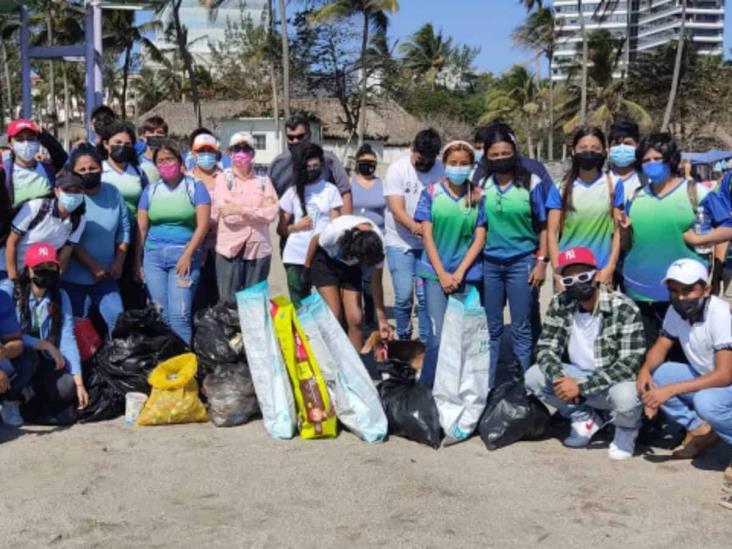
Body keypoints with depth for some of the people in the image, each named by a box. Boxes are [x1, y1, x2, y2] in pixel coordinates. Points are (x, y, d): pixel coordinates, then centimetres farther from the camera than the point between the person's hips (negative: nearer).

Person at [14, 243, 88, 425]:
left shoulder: (60, 297, -3)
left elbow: (68, 339, -10)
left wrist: (79, 383, -18)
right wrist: (45, 345, -22)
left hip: (45, 363, 2)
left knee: (67, 388, -27)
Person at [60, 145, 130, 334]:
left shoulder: (113, 192, 2)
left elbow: (124, 229, 7)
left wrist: (119, 262, -1)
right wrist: (93, 267, -16)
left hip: (106, 276, 4)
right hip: (73, 277, -4)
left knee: (118, 320, 1)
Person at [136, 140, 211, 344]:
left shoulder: (195, 187, 3)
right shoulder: (150, 190, 12)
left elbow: (203, 225, -4)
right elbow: (141, 228, 12)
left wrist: (187, 255, -12)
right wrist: (138, 261, 8)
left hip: (184, 254, -3)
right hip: (153, 254, 4)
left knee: (179, 314, -12)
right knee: (161, 314, 3)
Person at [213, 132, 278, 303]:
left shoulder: (263, 181, 9)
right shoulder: (223, 178, 5)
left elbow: (272, 212, -5)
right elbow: (224, 213, -8)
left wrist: (241, 209, -11)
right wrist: (258, 211, -5)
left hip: (258, 248, 2)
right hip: (229, 248, -1)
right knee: (228, 302, 1)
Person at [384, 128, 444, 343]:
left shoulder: (441, 171, 0)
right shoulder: (397, 169, -6)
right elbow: (396, 209, -14)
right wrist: (415, 227, -31)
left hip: (429, 244, 2)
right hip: (400, 243, -1)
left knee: (426, 296, -2)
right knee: (404, 296, -4)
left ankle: (426, 342, 12)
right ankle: (403, 338, 17)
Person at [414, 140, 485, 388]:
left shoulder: (477, 197, 5)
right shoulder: (431, 193, 3)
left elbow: (480, 238, 2)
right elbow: (427, 235, 0)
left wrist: (459, 273, -7)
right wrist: (442, 273, -7)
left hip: (467, 274, 1)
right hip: (435, 272, -1)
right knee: (438, 335, -9)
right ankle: (425, 388, 7)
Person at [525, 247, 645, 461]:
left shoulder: (624, 309, -22)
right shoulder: (560, 305, -8)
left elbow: (630, 364, -27)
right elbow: (546, 348, -6)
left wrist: (581, 386, -32)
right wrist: (559, 378, -29)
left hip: (615, 381, -5)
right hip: (578, 375, 5)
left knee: (625, 396, -38)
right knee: (533, 376, -16)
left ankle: (627, 430, 2)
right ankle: (586, 418, 7)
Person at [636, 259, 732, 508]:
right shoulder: (676, 311, -8)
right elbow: (660, 347, 2)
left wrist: (670, 390, -37)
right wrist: (645, 370, -22)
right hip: (703, 376, 8)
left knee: (706, 402, -37)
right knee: (653, 375, -11)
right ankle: (700, 431, 4)